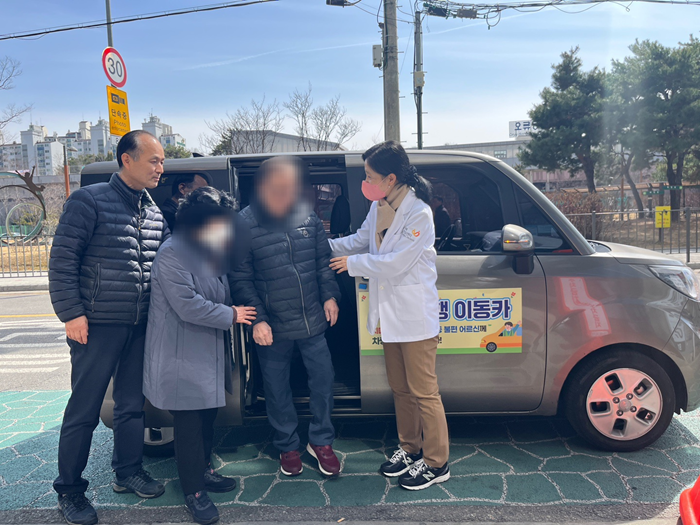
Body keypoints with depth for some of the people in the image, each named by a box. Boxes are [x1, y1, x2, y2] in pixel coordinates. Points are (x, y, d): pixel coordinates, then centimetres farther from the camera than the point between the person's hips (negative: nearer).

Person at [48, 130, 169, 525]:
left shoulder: (154, 212, 10)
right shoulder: (90, 201, -9)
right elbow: (62, 260, -11)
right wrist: (71, 313, -14)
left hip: (141, 326, 6)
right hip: (98, 326, -6)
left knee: (133, 404, 16)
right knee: (84, 410, 4)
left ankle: (129, 472, 33)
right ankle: (70, 491, 21)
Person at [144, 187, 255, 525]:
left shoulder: (211, 252, 12)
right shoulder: (172, 254, -19)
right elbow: (189, 307, -26)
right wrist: (231, 316, -17)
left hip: (209, 354, 9)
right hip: (182, 358, -9)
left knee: (207, 416, 19)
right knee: (189, 424, 0)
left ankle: (202, 470, 37)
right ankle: (194, 492, 13)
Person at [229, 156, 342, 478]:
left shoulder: (308, 216, 1)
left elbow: (323, 260, 10)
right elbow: (240, 279, -8)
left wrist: (330, 296, 4)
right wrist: (257, 319, -13)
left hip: (312, 319, 3)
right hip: (272, 326, -3)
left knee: (323, 379, 10)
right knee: (277, 390, 11)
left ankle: (321, 441, 31)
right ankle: (287, 447, 33)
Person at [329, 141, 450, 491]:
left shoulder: (418, 213, -19)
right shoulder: (378, 207, 4)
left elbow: (395, 263, -22)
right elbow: (361, 239, 18)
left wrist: (352, 263, -12)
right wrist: (329, 247, 7)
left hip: (415, 315, -8)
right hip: (389, 312, 8)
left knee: (423, 392, 3)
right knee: (400, 389, 19)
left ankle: (436, 464, 18)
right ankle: (410, 449, 36)